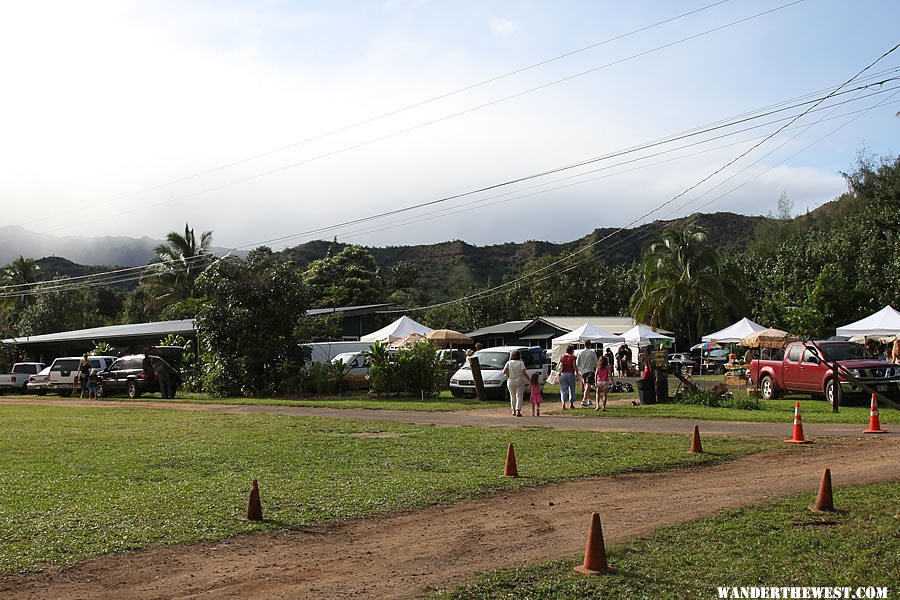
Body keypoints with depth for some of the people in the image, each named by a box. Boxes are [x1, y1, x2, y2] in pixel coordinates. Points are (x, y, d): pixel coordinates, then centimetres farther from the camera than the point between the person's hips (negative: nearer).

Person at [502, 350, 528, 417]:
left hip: (510, 382, 3)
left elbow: (504, 372, -12)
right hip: (519, 381, -3)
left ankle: (513, 411, 18)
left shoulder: (509, 363, -3)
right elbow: (524, 373, -16)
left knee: (512, 396, 15)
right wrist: (529, 379, -5)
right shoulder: (521, 363, -8)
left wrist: (508, 374, 8)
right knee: (519, 396, -2)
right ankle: (518, 411, -12)